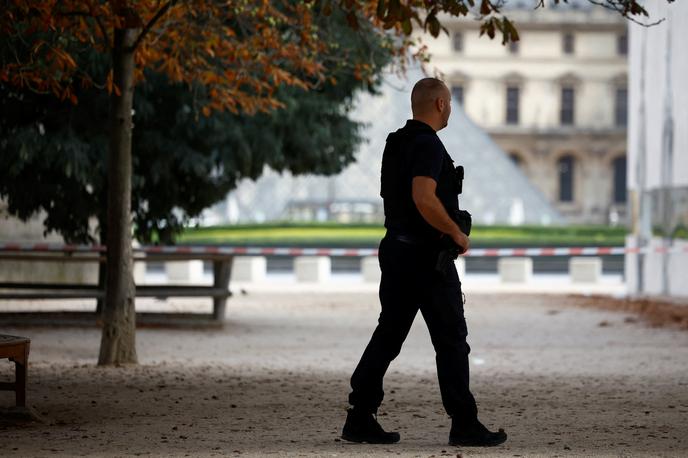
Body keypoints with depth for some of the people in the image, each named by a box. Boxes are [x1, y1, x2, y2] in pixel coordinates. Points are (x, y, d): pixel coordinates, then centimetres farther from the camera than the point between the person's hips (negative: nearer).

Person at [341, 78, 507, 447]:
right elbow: (424, 198, -28)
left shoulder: (396, 143, 14)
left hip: (395, 248, 9)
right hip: (426, 255, -9)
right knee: (451, 341, -1)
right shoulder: (428, 145, -16)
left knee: (388, 335, 9)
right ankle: (464, 424, 2)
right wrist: (456, 233, -16)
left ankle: (360, 419, 6)